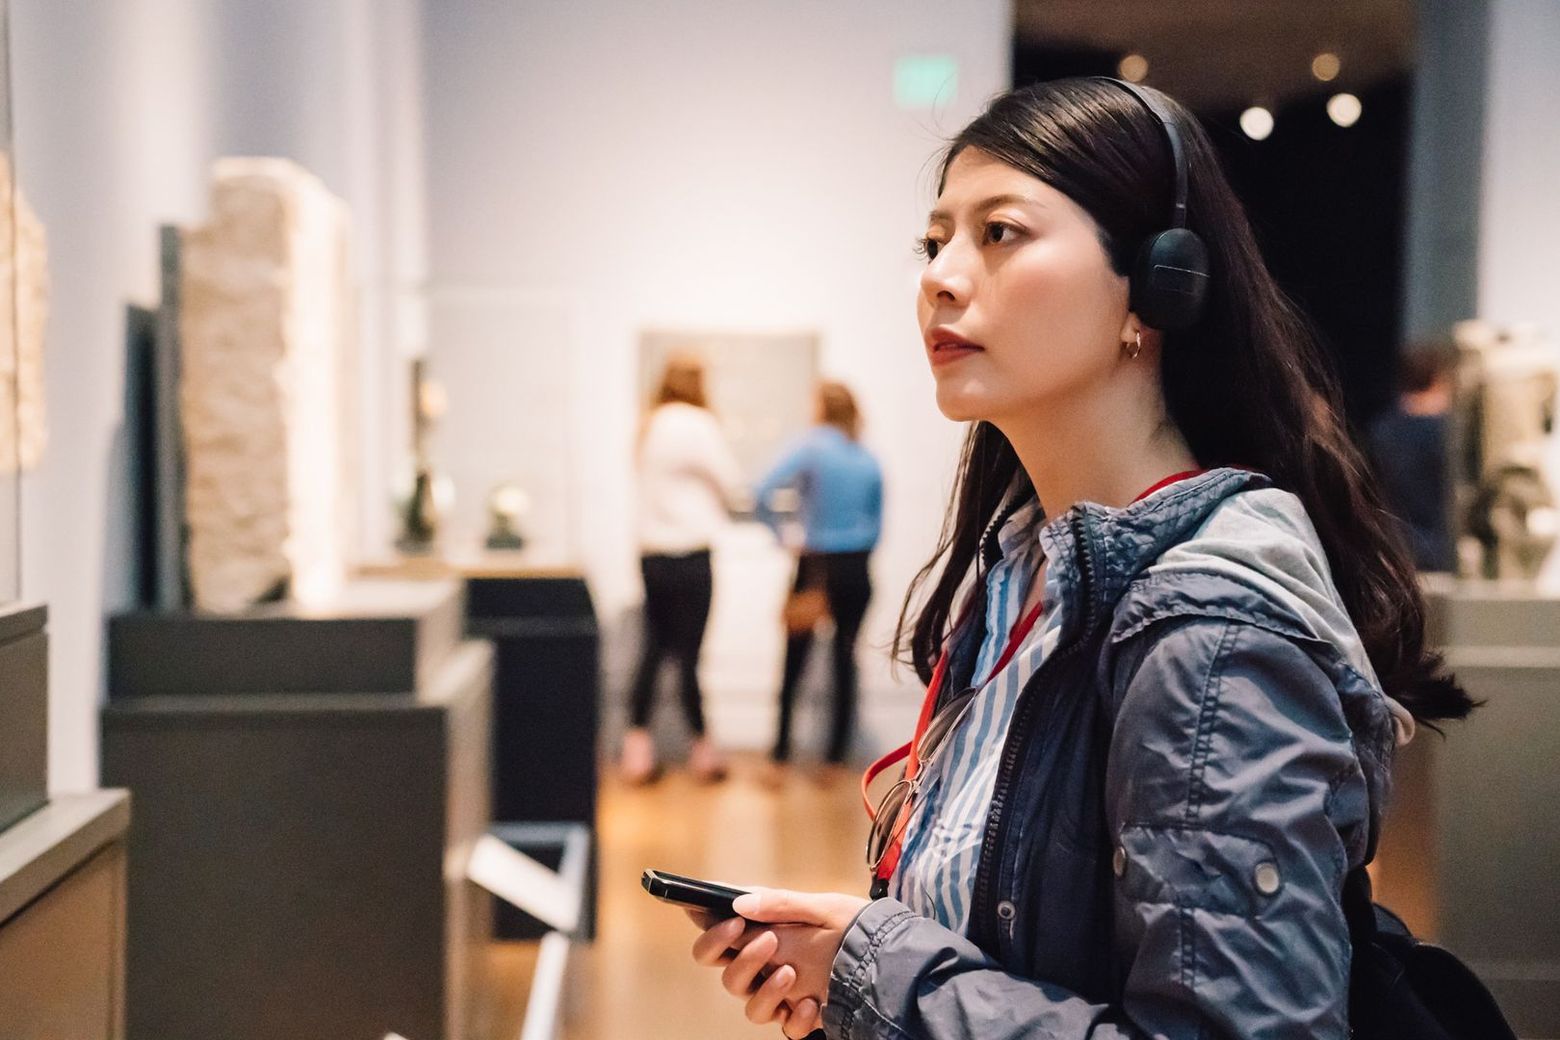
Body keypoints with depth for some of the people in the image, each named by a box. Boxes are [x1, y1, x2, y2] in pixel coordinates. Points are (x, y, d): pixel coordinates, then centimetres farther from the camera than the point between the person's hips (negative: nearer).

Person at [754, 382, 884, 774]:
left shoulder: (811, 447, -8)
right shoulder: (868, 460, 5)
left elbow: (762, 493, -20)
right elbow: (877, 524, 9)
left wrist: (781, 535, -9)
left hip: (816, 565, -3)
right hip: (857, 569, 3)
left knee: (795, 657, 7)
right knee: (846, 657, 9)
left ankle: (781, 748, 9)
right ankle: (838, 750, 10)